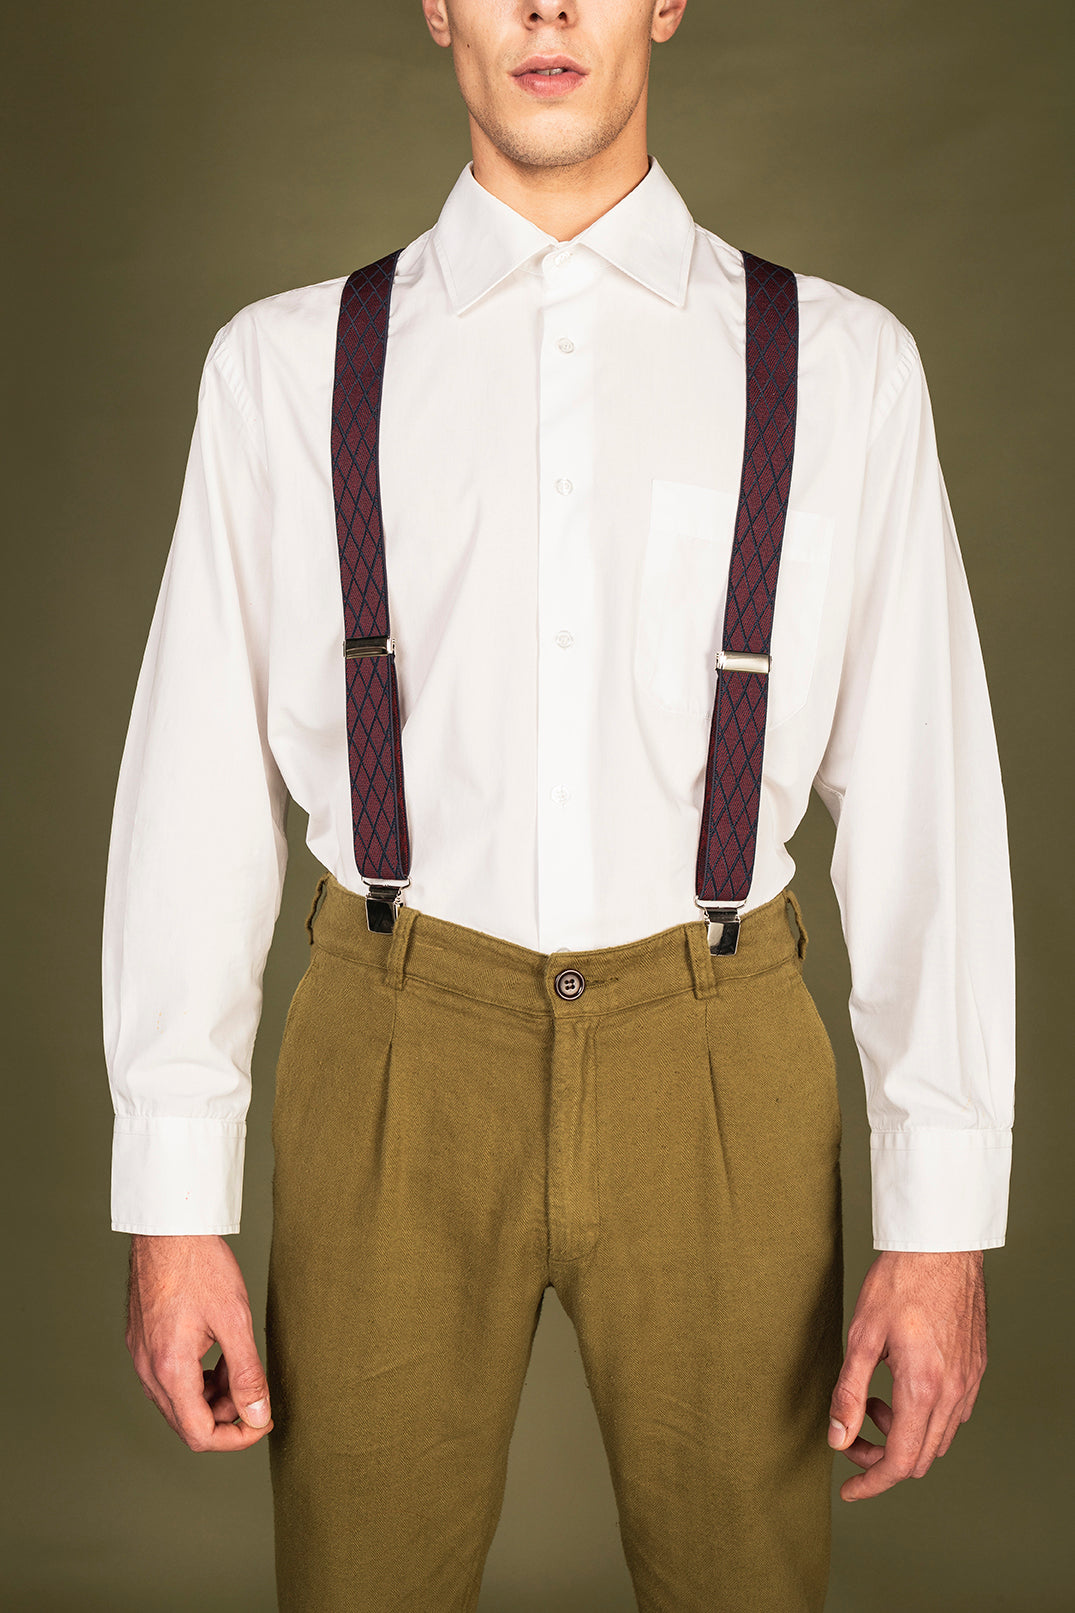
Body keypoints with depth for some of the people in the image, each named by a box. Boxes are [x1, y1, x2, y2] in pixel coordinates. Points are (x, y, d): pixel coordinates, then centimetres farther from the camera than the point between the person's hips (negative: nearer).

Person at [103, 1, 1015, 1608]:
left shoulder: (844, 364, 2)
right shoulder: (285, 364, 3)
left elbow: (919, 794, -2)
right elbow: (204, 782, 0)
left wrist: (944, 1219, -6)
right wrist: (172, 1210, -3)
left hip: (716, 1073, 0)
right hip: (399, 1069, 0)